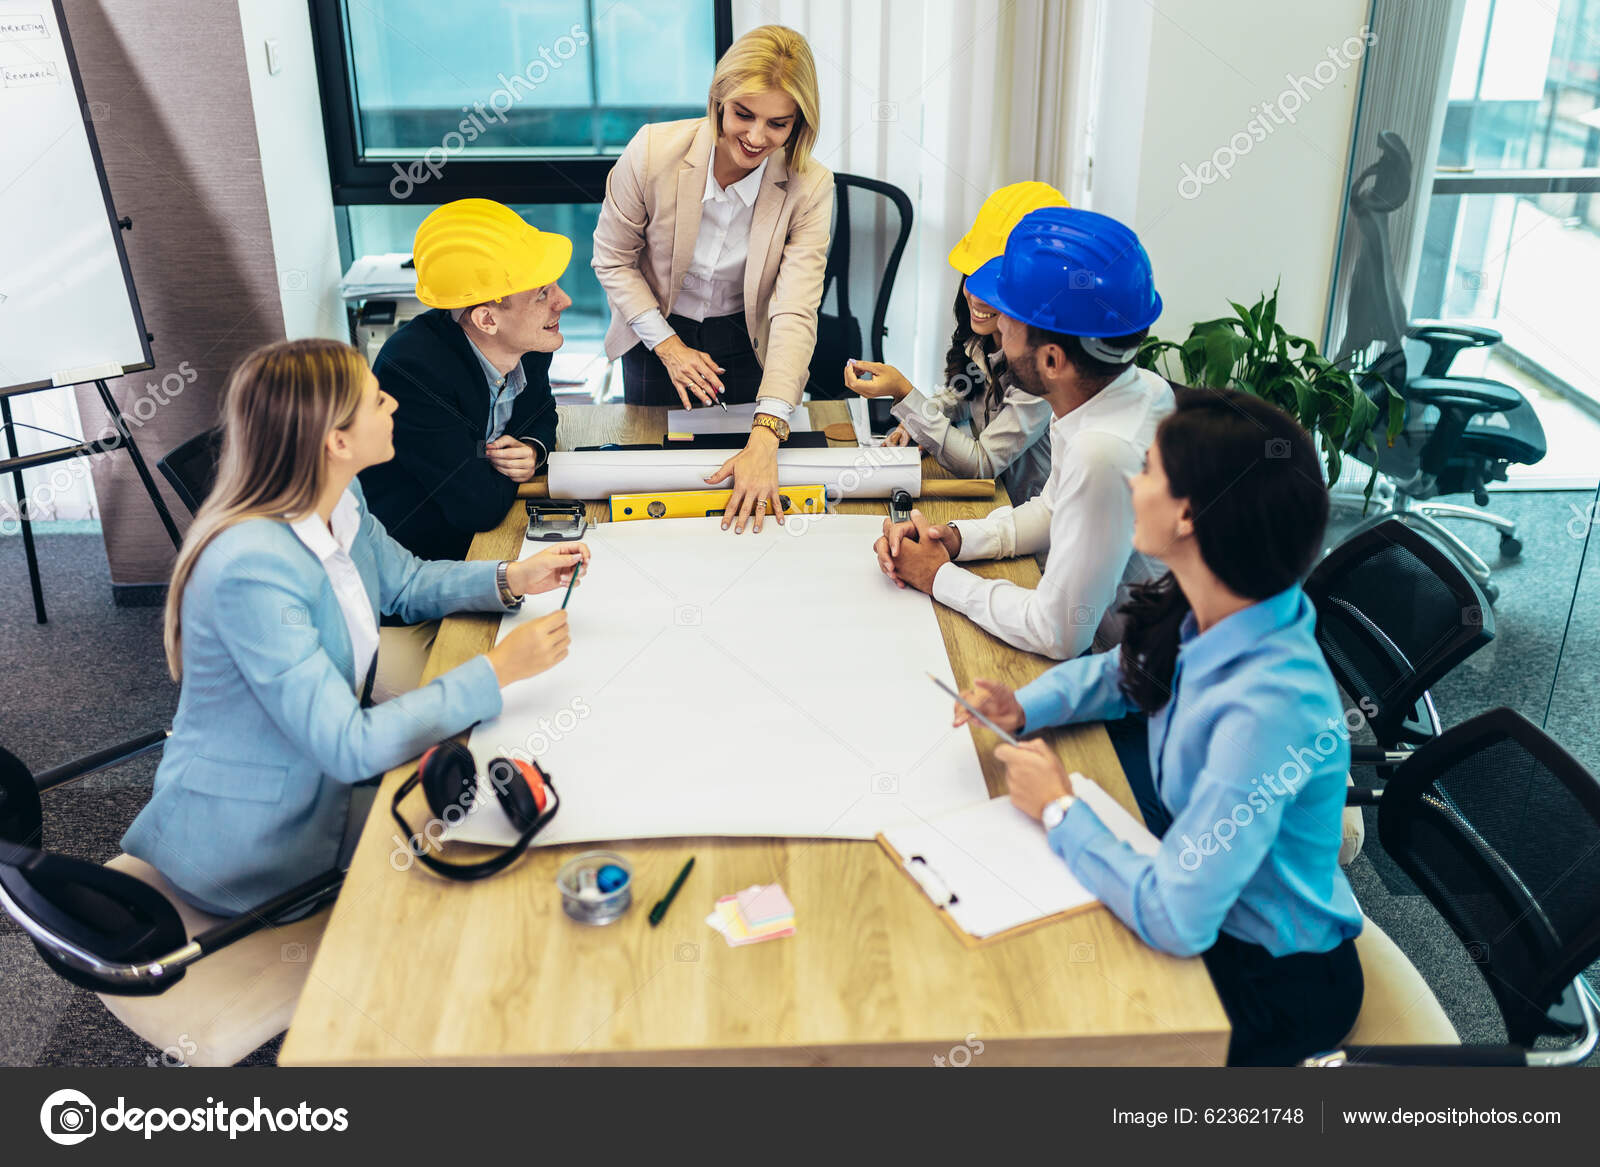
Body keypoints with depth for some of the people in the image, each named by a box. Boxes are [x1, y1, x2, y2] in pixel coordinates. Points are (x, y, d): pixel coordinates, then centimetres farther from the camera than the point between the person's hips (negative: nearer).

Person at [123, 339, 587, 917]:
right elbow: (351, 746, -32)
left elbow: (405, 583, 15)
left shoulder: (342, 501, -6)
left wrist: (512, 578, -3)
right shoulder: (252, 567, -32)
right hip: (249, 842, -8)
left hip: (322, 779, 8)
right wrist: (496, 671, -30)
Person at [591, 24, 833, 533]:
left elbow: (795, 315, -32)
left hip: (748, 344, 0)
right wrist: (667, 345, -18)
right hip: (657, 335, 0)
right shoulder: (652, 151, -24)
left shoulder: (810, 187, -25)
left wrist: (765, 437, -42)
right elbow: (612, 259, -9)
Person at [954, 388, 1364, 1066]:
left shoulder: (1269, 707, -36)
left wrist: (1059, 810, -22)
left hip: (1275, 982, -7)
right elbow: (1120, 673, 12)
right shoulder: (1208, 616, -11)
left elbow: (1175, 919, -36)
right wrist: (1023, 707, -7)